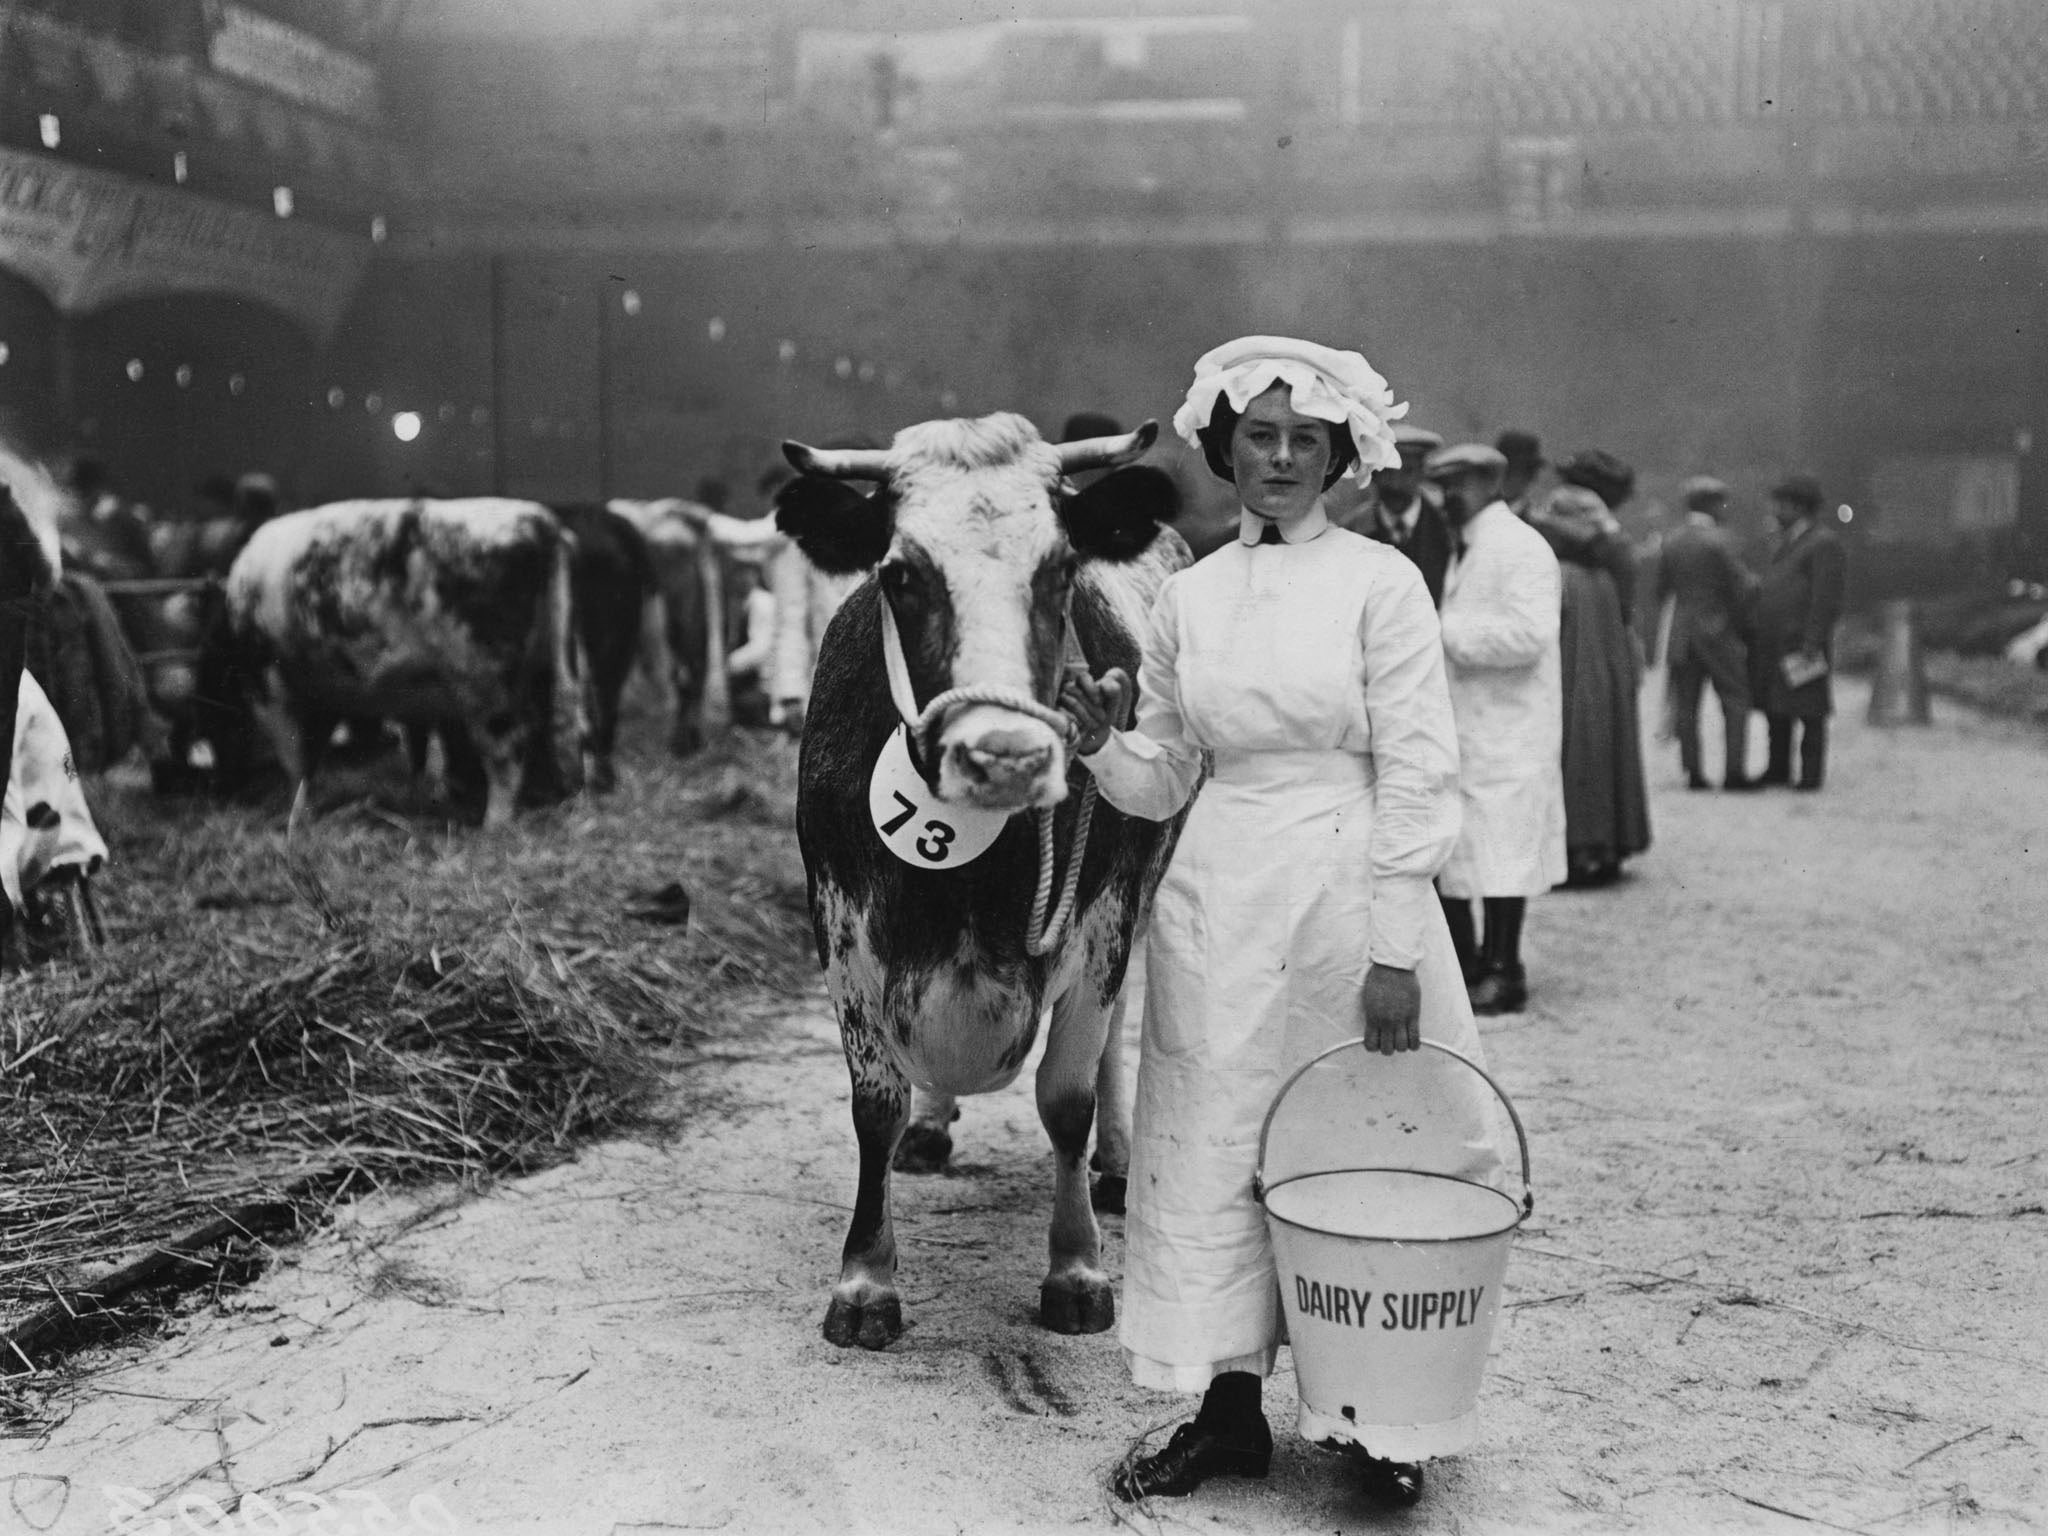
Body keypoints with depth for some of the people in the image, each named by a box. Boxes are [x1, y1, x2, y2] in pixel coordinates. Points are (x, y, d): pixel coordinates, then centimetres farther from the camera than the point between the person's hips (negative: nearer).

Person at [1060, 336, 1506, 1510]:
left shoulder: (1380, 582, -3)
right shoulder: (1190, 597, 8)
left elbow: (1419, 775, -7)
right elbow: (1160, 783, 13)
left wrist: (1394, 951, -13)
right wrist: (1105, 741, -9)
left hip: (1348, 894, -4)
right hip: (1216, 907, 4)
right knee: (1213, 1151, 6)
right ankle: (1230, 1411, 19)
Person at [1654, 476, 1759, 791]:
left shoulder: (1670, 540, 3)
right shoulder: (1720, 539, -12)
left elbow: (1661, 588, 8)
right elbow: (1740, 586, -10)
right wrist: (1742, 623, 4)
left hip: (1681, 632, 5)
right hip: (1719, 631, -5)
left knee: (1686, 705, 7)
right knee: (1735, 701, 3)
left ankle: (1693, 771, 6)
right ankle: (1734, 771, -1)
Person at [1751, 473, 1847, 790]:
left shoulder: (1824, 544, -8)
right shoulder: (1786, 543, 20)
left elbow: (1826, 600, -15)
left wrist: (1811, 644, -21)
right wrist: (1759, 640, 17)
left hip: (1802, 643, -9)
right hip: (1774, 642, 9)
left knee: (1810, 714, -4)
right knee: (1775, 710, 12)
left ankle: (1811, 773, 1)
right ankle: (1779, 769, 20)